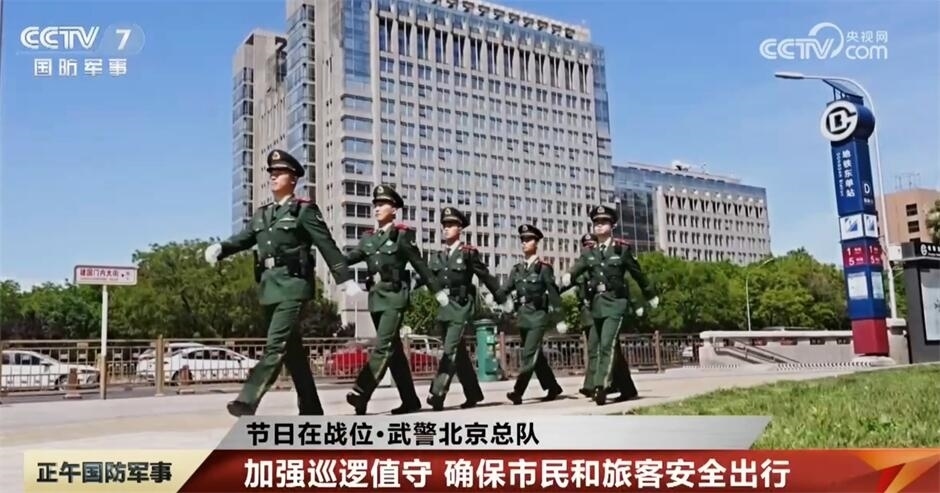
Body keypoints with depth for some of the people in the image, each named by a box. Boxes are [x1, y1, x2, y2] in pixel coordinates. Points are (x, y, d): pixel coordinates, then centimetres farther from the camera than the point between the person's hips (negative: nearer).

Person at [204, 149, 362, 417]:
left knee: (276, 344, -15)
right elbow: (243, 239, 9)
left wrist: (346, 280, -6)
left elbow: (328, 246, -3)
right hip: (269, 286, 7)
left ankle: (248, 401, -21)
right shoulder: (262, 214, 19)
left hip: (293, 284, -7)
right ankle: (311, 409, 18)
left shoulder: (305, 210, 1)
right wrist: (219, 248, -12)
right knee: (291, 348, 10)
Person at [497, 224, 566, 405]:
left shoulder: (544, 268, -4)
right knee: (536, 355, 14)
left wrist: (559, 319, -8)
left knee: (529, 354, -13)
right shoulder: (517, 269, 11)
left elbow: (554, 293, -5)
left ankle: (518, 392, -16)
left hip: (538, 315, -6)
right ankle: (553, 387, 27)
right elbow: (505, 289, 3)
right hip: (523, 316, 6)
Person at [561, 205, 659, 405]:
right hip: (597, 304, 5)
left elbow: (638, 274, 8)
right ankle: (628, 389, 24)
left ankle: (600, 387, -23)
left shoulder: (623, 249, 0)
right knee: (612, 348, 12)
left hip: (616, 302, -5)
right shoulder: (589, 252, 10)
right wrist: (568, 276, -31)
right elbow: (578, 267, -8)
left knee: (607, 344, -19)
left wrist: (651, 296, 19)